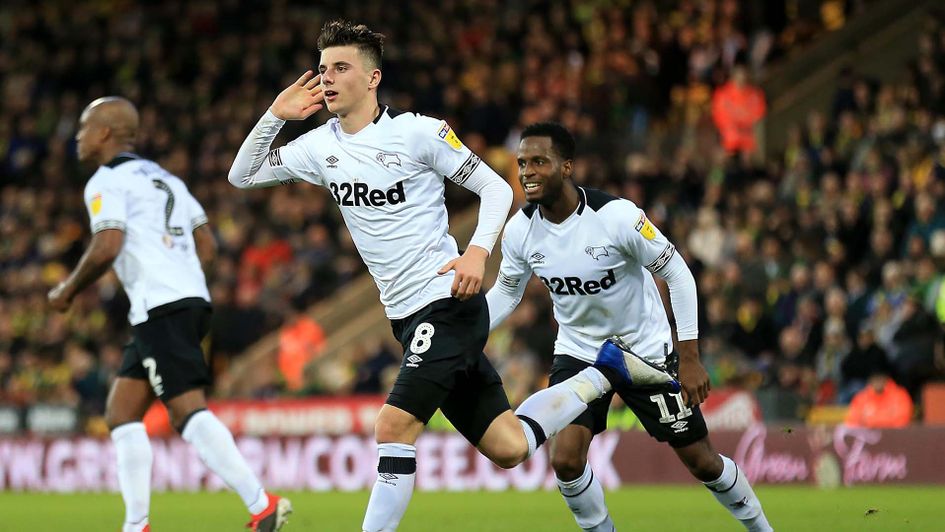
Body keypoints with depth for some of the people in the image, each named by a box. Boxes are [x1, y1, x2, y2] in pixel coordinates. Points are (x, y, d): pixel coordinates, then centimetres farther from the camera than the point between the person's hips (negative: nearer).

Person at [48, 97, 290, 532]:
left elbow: (106, 247, -16)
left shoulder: (107, 182, -2)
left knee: (188, 412, -16)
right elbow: (207, 247, 22)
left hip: (159, 307, -10)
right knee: (121, 413, 12)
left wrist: (67, 291, -2)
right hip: (192, 297, 10)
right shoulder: (164, 179, 25)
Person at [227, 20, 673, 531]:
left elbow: (496, 187, -6)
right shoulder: (320, 145, 8)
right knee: (507, 448, 6)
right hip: (406, 315, 7)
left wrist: (477, 252, -22)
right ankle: (605, 371, 24)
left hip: (448, 302, -7)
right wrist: (275, 115, -3)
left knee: (394, 426, -20)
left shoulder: (417, 131, -9)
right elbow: (242, 175, 12)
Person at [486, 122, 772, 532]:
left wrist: (689, 357, -20)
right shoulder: (519, 230, -13)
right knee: (565, 460, -17)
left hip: (646, 348, -3)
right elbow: (506, 293, 6)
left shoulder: (616, 216, -27)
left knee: (702, 462, 5)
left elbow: (677, 274, -18)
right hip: (578, 352, 3)